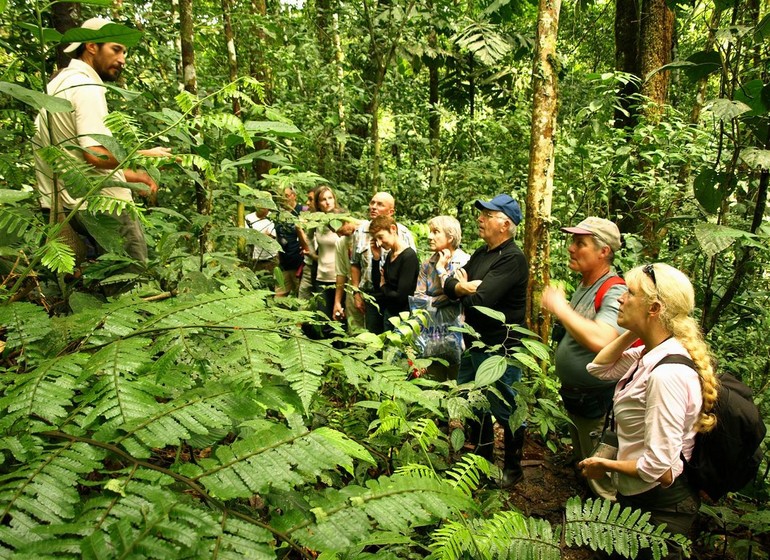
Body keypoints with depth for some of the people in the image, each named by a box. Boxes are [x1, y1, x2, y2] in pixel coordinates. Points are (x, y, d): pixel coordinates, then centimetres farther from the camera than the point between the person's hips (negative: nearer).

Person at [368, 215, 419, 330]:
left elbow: (401, 296, -23)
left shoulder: (409, 256, -19)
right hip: (388, 314, 8)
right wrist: (376, 258, -1)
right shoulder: (389, 255, 7)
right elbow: (377, 285, 8)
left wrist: (384, 287, -3)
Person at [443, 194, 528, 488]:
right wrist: (463, 286, -16)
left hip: (499, 346, -9)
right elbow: (448, 282, 6)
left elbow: (480, 299, -27)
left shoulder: (512, 259, -19)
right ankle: (482, 457, 39)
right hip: (474, 341, 10)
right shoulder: (482, 253, 11)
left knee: (505, 408, 6)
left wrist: (461, 288, -6)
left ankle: (513, 467, 25)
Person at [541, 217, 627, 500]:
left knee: (602, 482, 3)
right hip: (574, 394, 10)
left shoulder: (616, 292, -24)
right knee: (580, 465, 27)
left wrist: (560, 308, -32)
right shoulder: (584, 284, 6)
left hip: (598, 403, -10)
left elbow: (600, 340, -42)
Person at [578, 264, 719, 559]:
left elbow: (658, 467, -30)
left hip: (660, 508, -8)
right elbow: (599, 368, 11)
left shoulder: (667, 374, -30)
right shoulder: (649, 354, -4)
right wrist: (631, 333, -4)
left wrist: (604, 465, -12)